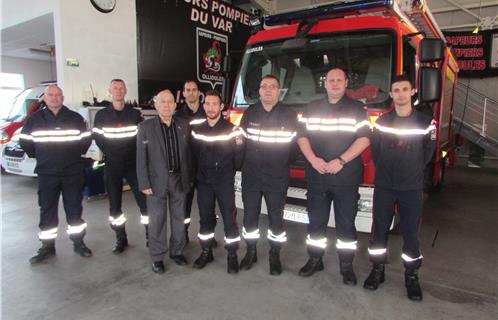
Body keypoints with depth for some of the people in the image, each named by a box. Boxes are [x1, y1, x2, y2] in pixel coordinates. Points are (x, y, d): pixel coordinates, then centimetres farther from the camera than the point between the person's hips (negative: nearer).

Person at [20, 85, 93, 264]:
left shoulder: (76, 118, 0)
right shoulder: (34, 119, 1)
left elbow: (86, 139, 8)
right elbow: (24, 142, 10)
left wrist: (76, 155, 7)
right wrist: (38, 156, 8)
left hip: (73, 173, 0)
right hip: (46, 175, 1)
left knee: (74, 209, 6)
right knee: (47, 212, 7)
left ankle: (78, 243, 20)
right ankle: (47, 247, 19)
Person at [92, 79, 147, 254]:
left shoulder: (135, 114, 5)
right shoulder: (101, 115, 7)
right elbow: (98, 139, 6)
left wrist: (132, 153, -4)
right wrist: (111, 153, -1)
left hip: (133, 164, -1)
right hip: (112, 165, 1)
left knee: (144, 199, -6)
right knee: (114, 204, 7)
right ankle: (121, 239, 21)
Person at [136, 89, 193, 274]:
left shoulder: (184, 125, 4)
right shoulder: (145, 127, -4)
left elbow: (188, 153, 6)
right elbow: (141, 158, -5)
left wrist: (190, 178, 4)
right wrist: (144, 184, -9)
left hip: (179, 179, 3)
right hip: (157, 181, -2)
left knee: (179, 217, 12)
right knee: (157, 220, 6)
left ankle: (177, 251, 29)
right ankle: (157, 257, 20)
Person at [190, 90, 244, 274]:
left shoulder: (231, 129, -7)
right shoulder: (195, 128, 3)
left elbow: (239, 154, -2)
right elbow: (193, 153, 12)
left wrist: (231, 171, 3)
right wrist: (198, 172, 10)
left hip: (225, 182, -3)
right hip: (203, 182, 3)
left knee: (229, 219, -1)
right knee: (205, 219, 11)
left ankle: (232, 255, 12)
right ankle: (206, 252, 25)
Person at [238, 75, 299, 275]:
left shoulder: (289, 115, 0)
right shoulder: (249, 113, 4)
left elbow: (295, 143, 4)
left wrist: (284, 163, 2)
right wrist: (243, 162, 8)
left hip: (277, 178, -1)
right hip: (251, 175, 2)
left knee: (276, 217, 6)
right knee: (250, 215, 9)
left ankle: (275, 255, 23)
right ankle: (251, 252, 27)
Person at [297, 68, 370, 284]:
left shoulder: (357, 109, 3)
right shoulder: (312, 108, 11)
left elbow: (364, 139, -5)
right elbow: (302, 136, 6)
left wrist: (341, 161, -16)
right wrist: (313, 159, -10)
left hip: (346, 176, -2)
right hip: (316, 176, 2)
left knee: (346, 222, 5)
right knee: (316, 220, 10)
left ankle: (346, 265, 20)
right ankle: (315, 260, 25)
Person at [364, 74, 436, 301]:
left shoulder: (425, 122, 0)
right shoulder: (382, 121, 3)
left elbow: (426, 156, 6)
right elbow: (375, 152, 7)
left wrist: (413, 173, 4)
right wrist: (385, 172, 5)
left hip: (412, 188, -1)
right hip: (384, 186, 1)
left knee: (411, 232, 6)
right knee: (379, 229, 7)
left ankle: (412, 276, 22)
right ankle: (377, 269, 23)